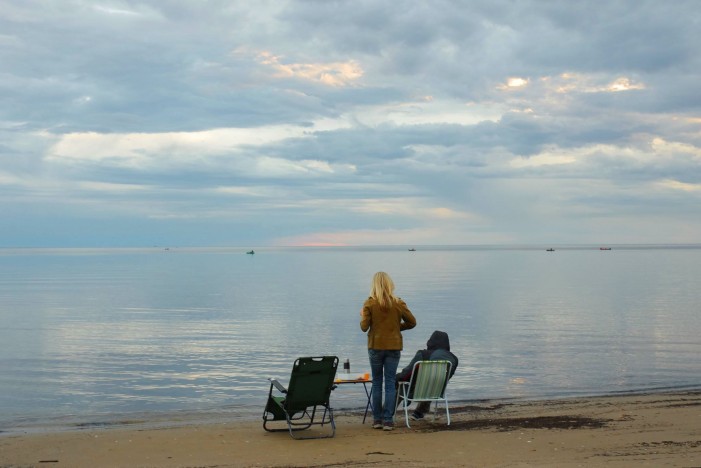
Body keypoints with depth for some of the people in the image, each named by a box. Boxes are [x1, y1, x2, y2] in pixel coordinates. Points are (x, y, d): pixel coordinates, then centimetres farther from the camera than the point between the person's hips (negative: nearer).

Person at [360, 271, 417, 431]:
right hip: (394, 347, 1)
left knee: (376, 382, 10)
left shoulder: (370, 303, -8)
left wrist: (362, 316, 10)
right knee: (390, 383, 4)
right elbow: (412, 322, 1)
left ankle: (377, 419, 11)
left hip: (376, 347, -1)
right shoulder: (398, 303, -3)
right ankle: (388, 420, 1)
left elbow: (364, 327, -9)